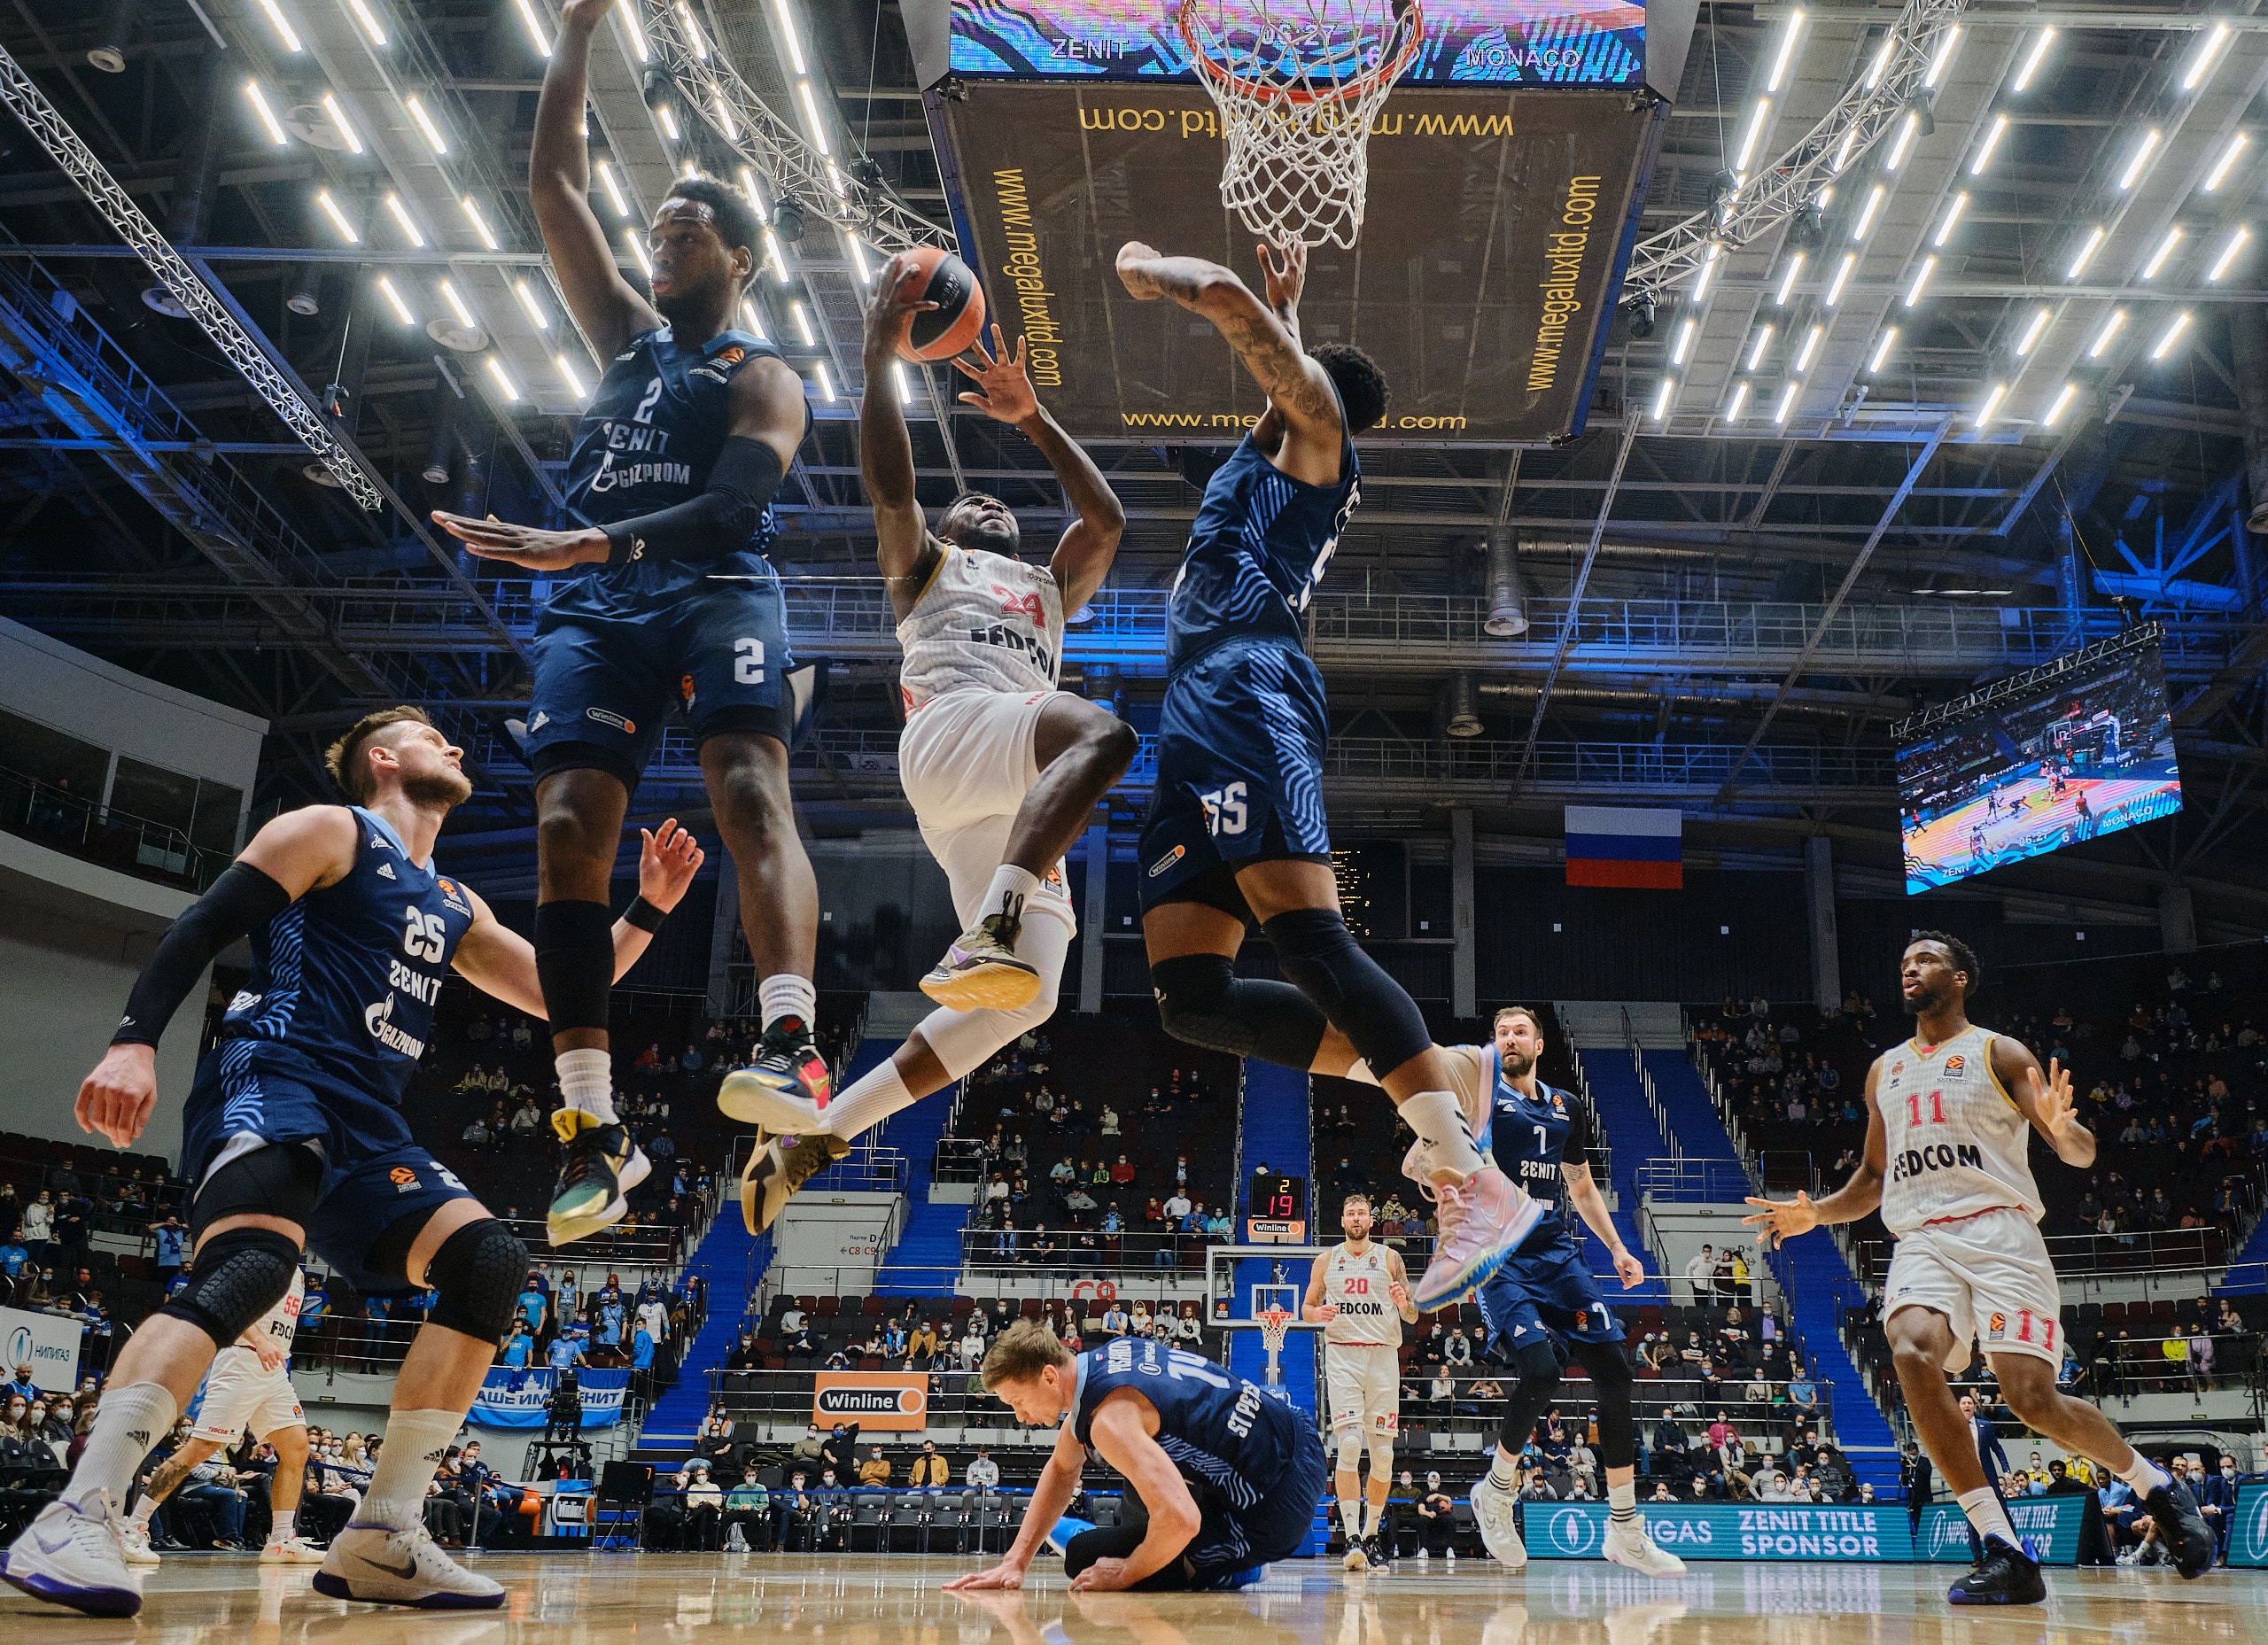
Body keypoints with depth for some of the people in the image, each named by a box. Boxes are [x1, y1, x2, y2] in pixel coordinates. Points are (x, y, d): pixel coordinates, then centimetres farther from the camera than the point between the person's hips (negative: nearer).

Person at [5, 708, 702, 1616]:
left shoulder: (455, 907, 27)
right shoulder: (330, 832, 6)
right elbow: (198, 929, -4)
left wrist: (646, 909, 16)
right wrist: (134, 1042, -19)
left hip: (367, 1129, 8)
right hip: (271, 1081, -8)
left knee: (490, 1259, -9)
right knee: (255, 1261, -34)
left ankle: (383, 1540, -8)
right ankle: (75, 1519, -36)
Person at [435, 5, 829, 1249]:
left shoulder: (764, 377, 9)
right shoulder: (625, 337, 27)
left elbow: (731, 506, -9)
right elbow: (553, 182, 26)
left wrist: (588, 544, -24)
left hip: (716, 589, -4)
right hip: (597, 605, 5)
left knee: (749, 787, -29)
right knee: (567, 828, -12)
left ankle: (792, 1045, -43)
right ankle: (595, 1129, -13)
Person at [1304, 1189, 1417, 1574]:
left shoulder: (1390, 1258, 8)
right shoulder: (1326, 1261, 10)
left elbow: (1413, 1318, 8)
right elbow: (1306, 1307, 15)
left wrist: (1404, 1304, -16)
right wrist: (1317, 1314, -8)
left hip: (1383, 1357, 1)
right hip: (1342, 1356, -1)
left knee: (1383, 1453, 2)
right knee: (1349, 1445, -15)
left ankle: (1371, 1535, 18)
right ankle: (1352, 1537, -16)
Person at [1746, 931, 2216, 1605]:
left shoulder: (1999, 1053, 6)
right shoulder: (1883, 1071, 20)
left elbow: (2081, 1153, 0)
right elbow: (1872, 1176, 29)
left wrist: (2063, 1130, -24)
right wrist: (1815, 1213, 11)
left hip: (1999, 1232, -3)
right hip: (1922, 1242, 4)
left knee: (2032, 1398, -15)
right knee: (1913, 1357, -26)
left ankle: (2154, 1483, 18)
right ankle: (2005, 1554, -23)